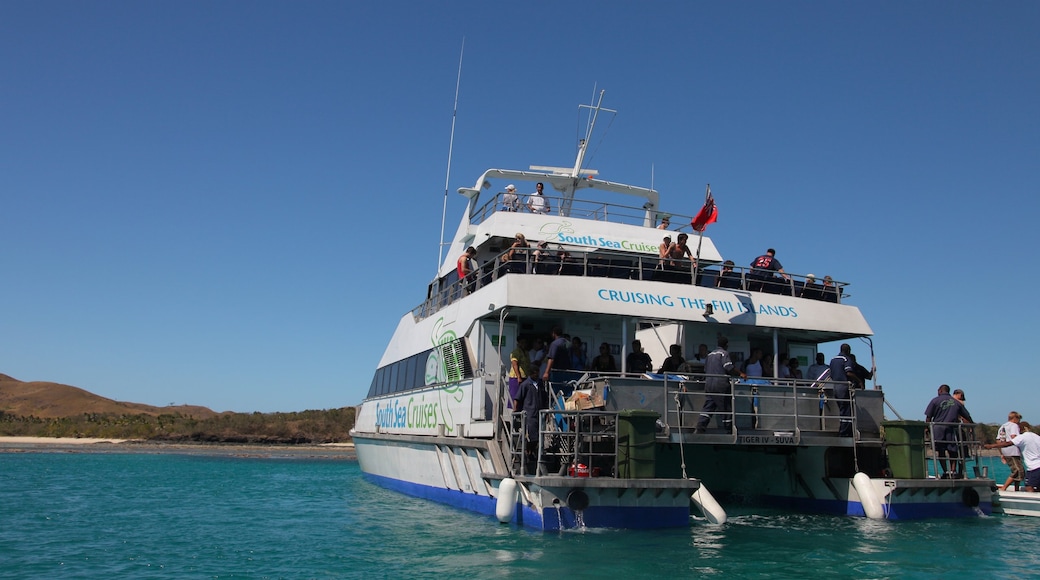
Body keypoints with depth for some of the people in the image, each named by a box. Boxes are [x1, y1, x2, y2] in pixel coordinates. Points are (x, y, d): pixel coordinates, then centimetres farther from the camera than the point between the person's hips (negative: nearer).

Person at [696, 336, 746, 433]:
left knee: (708, 407, 4)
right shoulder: (724, 353, -4)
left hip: (708, 384, 7)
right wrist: (740, 374, -8)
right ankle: (728, 429, 10)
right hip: (720, 385, -7)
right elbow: (729, 368, -16)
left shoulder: (710, 354, 18)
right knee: (726, 407, 4)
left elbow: (705, 369, 23)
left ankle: (700, 428, -8)